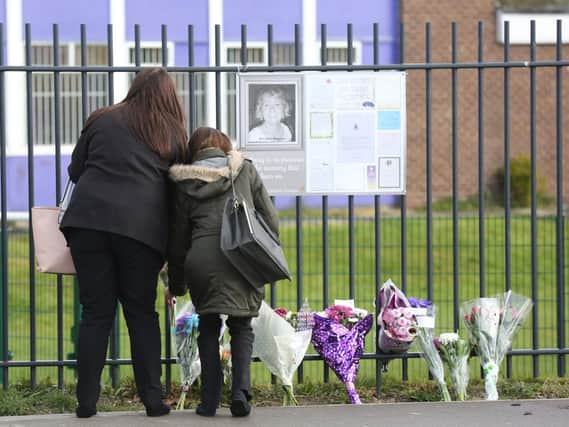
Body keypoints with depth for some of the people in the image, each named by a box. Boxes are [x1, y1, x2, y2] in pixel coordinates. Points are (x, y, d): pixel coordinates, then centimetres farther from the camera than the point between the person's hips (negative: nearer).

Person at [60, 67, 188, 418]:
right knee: (142, 313, 9)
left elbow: (75, 170, 17)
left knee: (96, 313, 5)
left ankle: (87, 401, 5)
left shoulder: (102, 120, 12)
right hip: (143, 227, 0)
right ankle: (153, 399, 5)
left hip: (89, 219, 1)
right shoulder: (174, 135, 13)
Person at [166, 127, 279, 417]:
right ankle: (240, 391, -2)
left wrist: (176, 285, 28)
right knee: (241, 327, 17)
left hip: (202, 262, 0)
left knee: (208, 327, 18)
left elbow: (178, 240, 17)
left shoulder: (184, 184, 14)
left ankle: (209, 399, 10)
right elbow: (270, 219, 12)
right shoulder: (245, 170, 16)